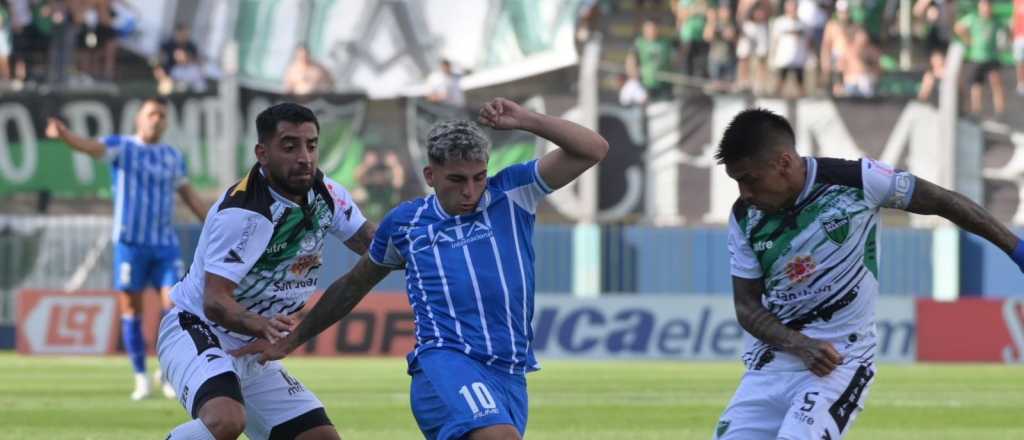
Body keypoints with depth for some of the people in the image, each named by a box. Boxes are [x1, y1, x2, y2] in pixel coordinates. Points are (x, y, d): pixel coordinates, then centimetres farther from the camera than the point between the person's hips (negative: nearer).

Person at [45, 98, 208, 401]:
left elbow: (190, 197, 22)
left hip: (165, 244, 3)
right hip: (130, 242, -3)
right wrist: (64, 136, -43)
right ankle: (141, 378, 8)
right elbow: (91, 147, -21)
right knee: (131, 310, 0)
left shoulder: (173, 157, 12)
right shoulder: (122, 147, -1)